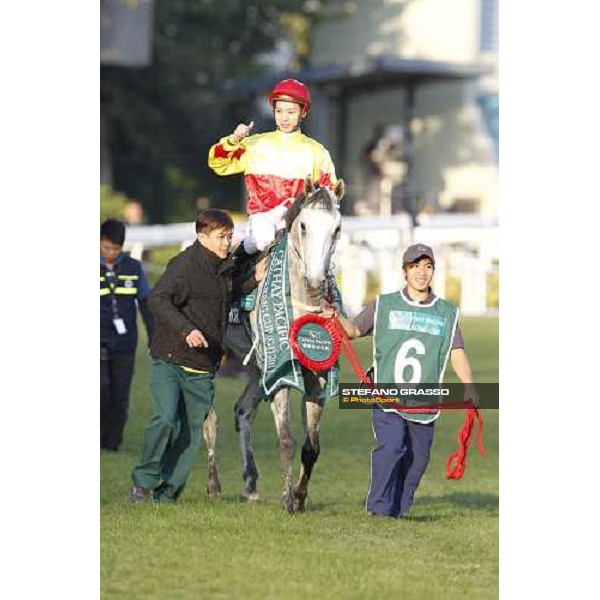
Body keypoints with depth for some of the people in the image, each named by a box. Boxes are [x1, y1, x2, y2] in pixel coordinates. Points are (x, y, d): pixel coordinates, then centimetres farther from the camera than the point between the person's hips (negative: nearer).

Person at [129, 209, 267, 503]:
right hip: (170, 361, -7)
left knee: (192, 431, 3)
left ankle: (166, 494, 13)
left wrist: (253, 280, 15)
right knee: (166, 419, -21)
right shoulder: (184, 264, -12)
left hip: (202, 370, 7)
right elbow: (158, 299, -21)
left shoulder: (225, 269, 12)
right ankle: (144, 480, -3)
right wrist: (186, 329, -32)